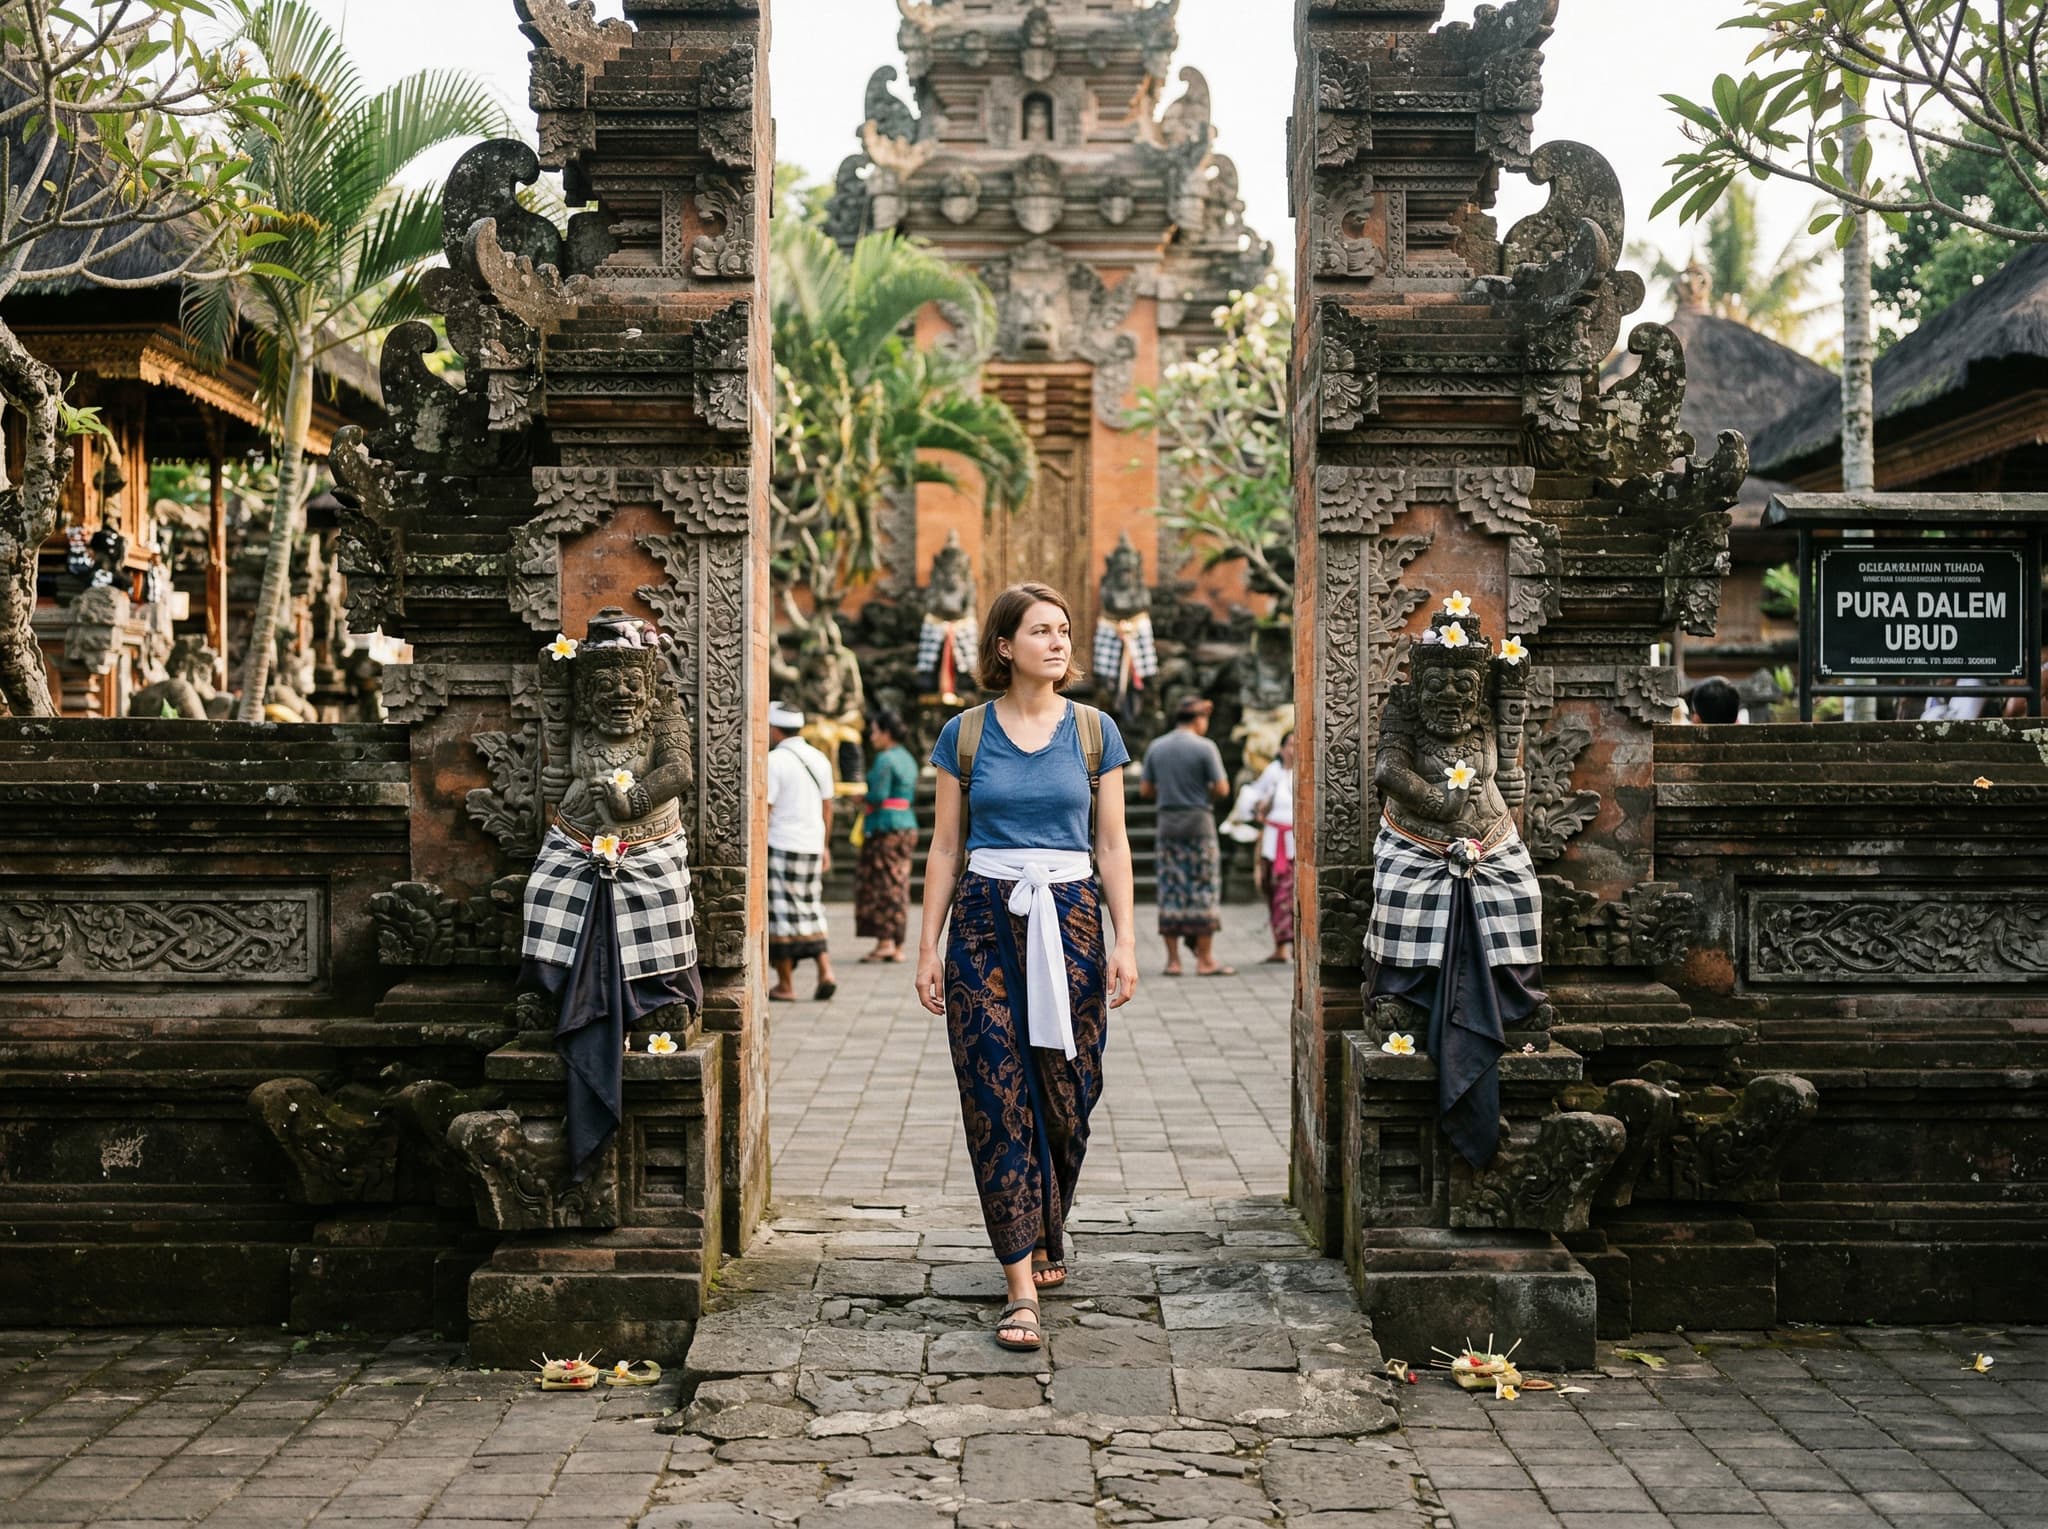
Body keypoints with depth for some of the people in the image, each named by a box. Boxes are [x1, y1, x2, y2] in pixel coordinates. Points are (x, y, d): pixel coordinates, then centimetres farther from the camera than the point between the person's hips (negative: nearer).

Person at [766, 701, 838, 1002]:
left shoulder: (774, 760, -11)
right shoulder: (819, 759, 11)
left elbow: (763, 810, -14)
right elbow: (827, 808, 16)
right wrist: (825, 847, 22)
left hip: (780, 845, -7)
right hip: (811, 847, 7)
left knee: (781, 915, 0)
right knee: (809, 911, 15)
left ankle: (786, 985, 4)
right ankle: (825, 971, 2)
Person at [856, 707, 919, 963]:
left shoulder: (885, 760, -12)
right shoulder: (907, 759, 16)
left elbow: (878, 796, -18)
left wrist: (860, 797, -1)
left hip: (885, 827, -9)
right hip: (908, 824, 9)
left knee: (881, 885, -5)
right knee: (899, 885, 8)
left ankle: (885, 942, -8)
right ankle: (898, 947, 9)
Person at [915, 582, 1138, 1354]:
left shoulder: (1094, 731, 5)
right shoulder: (965, 733, 3)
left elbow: (1112, 843, 5)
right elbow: (945, 847, 6)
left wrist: (1124, 940, -3)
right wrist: (928, 946, 2)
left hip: (1071, 916, 1)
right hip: (985, 918, -1)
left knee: (1066, 1094, 3)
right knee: (997, 1098, -6)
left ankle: (1047, 1231, 32)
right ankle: (1022, 1287, -4)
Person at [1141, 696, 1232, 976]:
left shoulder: (1156, 747, 7)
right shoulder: (1205, 747, -8)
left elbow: (1145, 790, 9)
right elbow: (1222, 788, -9)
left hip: (1167, 822, 4)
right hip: (1198, 822, -4)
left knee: (1170, 890, 6)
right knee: (1203, 890, 0)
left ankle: (1173, 959, 4)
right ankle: (1205, 959, 0)